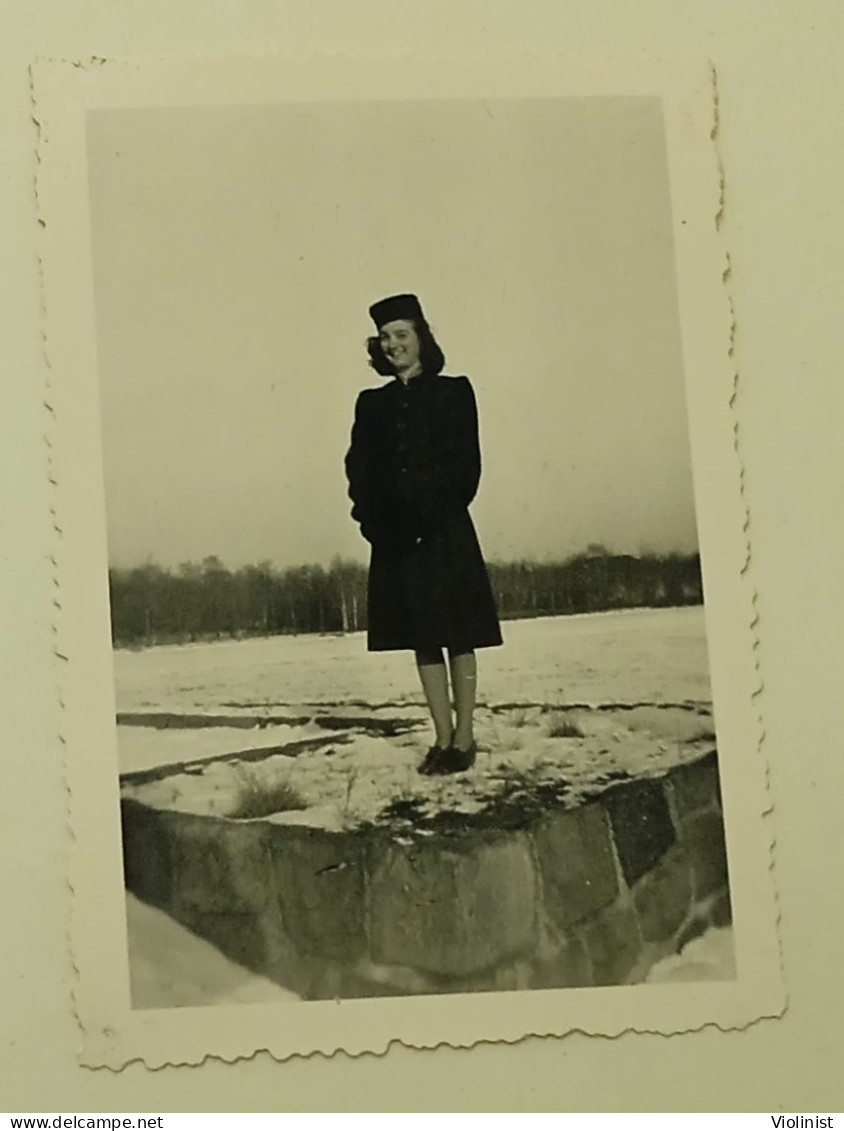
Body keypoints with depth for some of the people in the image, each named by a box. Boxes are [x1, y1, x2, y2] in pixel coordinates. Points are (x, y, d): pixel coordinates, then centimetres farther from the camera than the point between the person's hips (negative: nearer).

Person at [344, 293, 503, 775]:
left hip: (445, 532, -4)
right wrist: (374, 519, -10)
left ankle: (464, 738, 4)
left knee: (458, 636, -1)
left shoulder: (454, 392, 2)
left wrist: (434, 517, -15)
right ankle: (444, 739, 12)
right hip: (396, 536, 4)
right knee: (422, 639, 6)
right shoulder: (372, 404, 12)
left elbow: (466, 466, -5)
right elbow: (360, 469, 6)